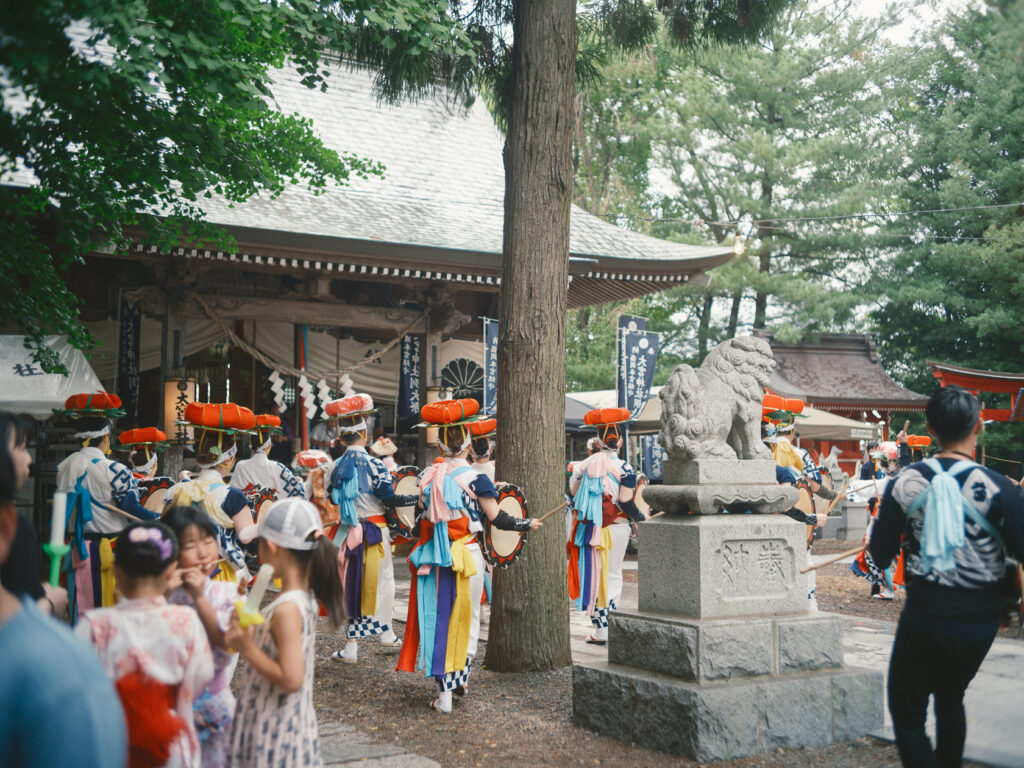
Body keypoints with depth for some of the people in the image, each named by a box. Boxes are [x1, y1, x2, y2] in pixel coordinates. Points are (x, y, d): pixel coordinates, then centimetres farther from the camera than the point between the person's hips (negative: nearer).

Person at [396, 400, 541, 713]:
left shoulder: (426, 477, 2)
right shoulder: (475, 479, -10)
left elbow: (423, 514, 11)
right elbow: (497, 518, -9)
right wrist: (528, 523, 4)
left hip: (433, 558, 3)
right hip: (467, 556, -3)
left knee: (437, 619, 7)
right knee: (466, 619, 16)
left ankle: (444, 693, 6)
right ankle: (461, 679, 28)